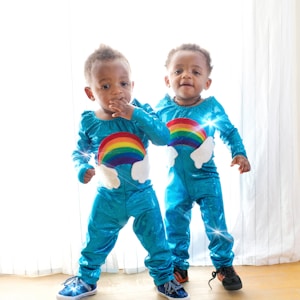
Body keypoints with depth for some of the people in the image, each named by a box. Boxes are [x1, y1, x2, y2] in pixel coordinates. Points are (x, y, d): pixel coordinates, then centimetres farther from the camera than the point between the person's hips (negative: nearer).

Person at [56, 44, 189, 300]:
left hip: (142, 193, -1)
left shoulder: (141, 112, -14)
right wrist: (82, 169, -18)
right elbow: (79, 152, 2)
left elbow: (164, 137, -26)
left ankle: (164, 279, 38)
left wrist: (135, 114, -33)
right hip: (108, 197, 1)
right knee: (96, 242, 17)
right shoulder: (89, 121, -10)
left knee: (156, 241, 13)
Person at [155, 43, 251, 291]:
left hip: (205, 178, -2)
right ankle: (179, 268, 32)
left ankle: (224, 266, 29)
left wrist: (240, 153, -11)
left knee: (216, 225, 7)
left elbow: (230, 132, 0)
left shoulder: (211, 107, -11)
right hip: (176, 180, 2)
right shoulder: (163, 107, -7)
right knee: (175, 226, 12)